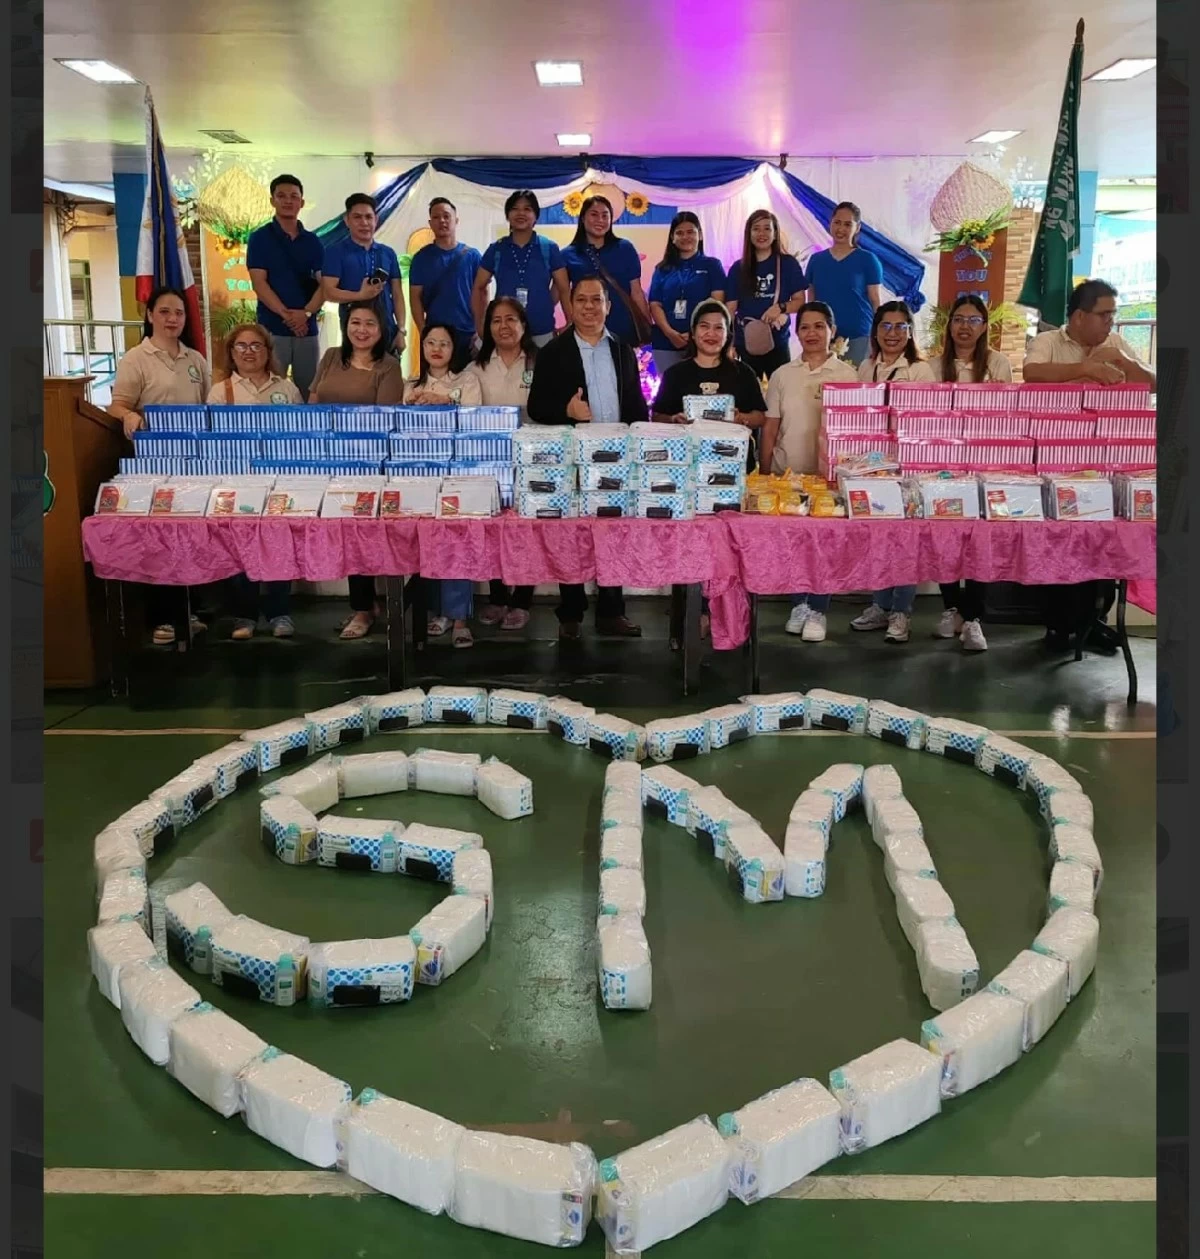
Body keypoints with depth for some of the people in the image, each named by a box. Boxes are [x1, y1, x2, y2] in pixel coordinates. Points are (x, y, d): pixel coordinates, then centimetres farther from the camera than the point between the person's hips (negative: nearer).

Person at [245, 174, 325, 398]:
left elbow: (323, 284, 3)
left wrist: (306, 313, -14)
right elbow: (259, 284, -6)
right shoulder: (260, 238, 2)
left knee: (308, 390, 5)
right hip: (272, 328, -3)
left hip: (307, 328, 3)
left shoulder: (313, 241, 11)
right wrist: (286, 314, -17)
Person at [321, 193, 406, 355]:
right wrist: (360, 295, -22)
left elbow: (397, 294, 12)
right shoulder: (336, 252, 0)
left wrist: (401, 330, 2)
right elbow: (328, 292, -8)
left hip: (387, 331, 4)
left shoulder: (388, 253, 11)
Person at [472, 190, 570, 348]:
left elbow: (564, 290, 5)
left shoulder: (549, 248, 3)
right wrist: (480, 326, 4)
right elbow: (479, 289, 13)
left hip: (542, 333, 0)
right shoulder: (496, 249, 6)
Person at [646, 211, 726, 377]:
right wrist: (669, 332, -12)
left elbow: (717, 304, -2)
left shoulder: (712, 265, 8)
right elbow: (655, 305, 6)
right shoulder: (663, 269, 14)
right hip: (666, 343, 2)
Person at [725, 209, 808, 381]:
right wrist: (728, 343, -4)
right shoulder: (738, 268, 7)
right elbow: (730, 309, 5)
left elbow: (800, 301, 3)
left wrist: (780, 308, -17)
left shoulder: (788, 264, 4)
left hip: (777, 341, -1)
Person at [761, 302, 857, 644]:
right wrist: (765, 472, 3)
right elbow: (770, 428, 6)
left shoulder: (846, 375, 1)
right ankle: (799, 604, 20)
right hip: (787, 472, 2)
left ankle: (817, 610, 11)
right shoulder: (782, 375, 5)